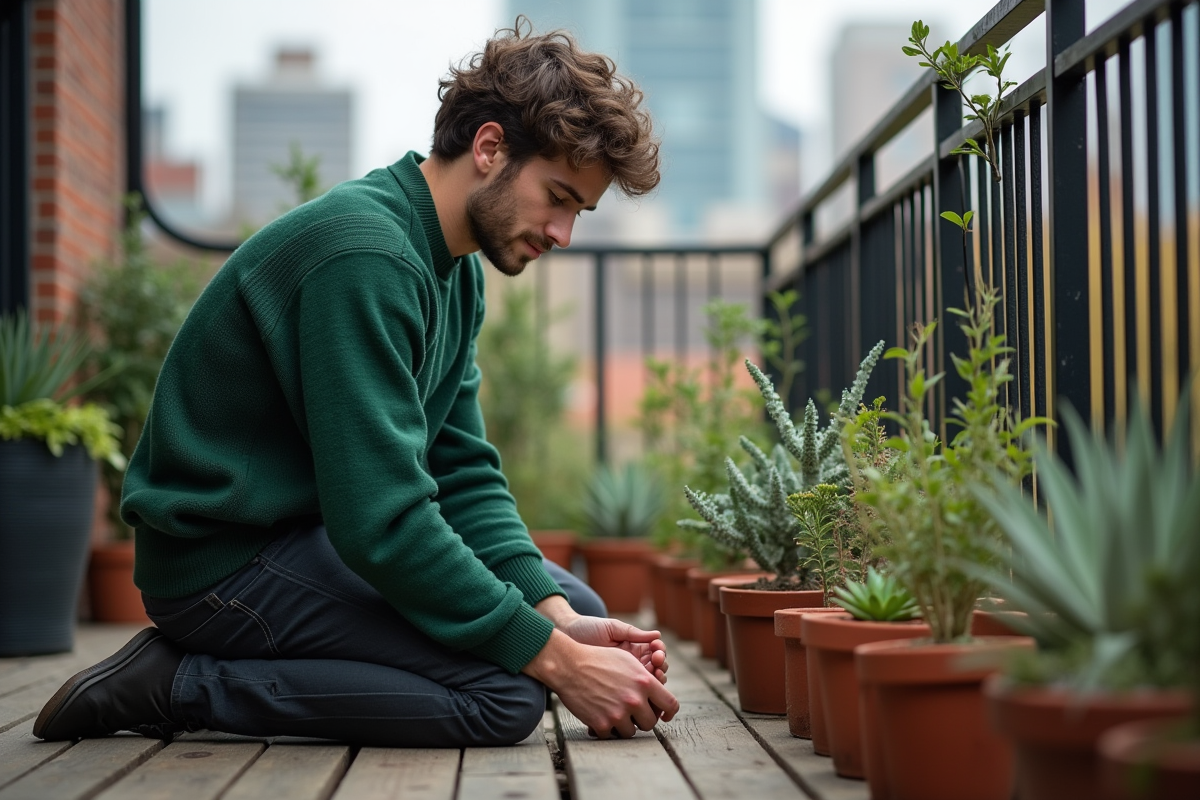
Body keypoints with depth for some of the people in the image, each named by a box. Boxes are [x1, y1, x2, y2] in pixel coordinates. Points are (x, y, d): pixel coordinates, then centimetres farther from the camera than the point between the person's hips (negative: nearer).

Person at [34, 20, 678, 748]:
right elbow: (380, 522, -29)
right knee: (507, 692, -24)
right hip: (224, 558, -11)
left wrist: (558, 616, -9)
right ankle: (185, 683, -11)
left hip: (318, 528, 11)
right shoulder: (364, 255, -25)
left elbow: (463, 473, 7)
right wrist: (559, 661, -24)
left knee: (578, 609, 11)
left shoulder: (457, 270, 8)